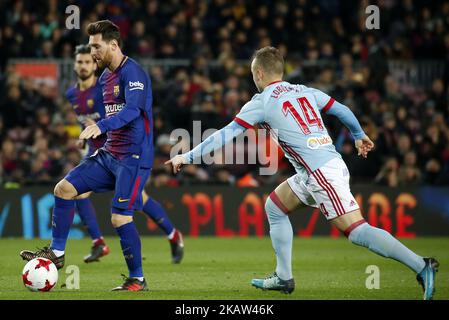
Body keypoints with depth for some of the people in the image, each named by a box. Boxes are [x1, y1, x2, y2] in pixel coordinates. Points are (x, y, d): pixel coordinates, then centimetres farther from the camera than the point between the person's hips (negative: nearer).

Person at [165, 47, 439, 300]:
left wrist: (188, 157, 2)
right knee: (274, 207, 21)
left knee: (356, 230, -13)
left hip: (322, 173, -8)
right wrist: (360, 136, 40)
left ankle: (421, 266, -20)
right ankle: (283, 278, 23)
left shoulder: (262, 102, -4)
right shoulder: (304, 91, 14)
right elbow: (342, 111, 21)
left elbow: (226, 134, -4)